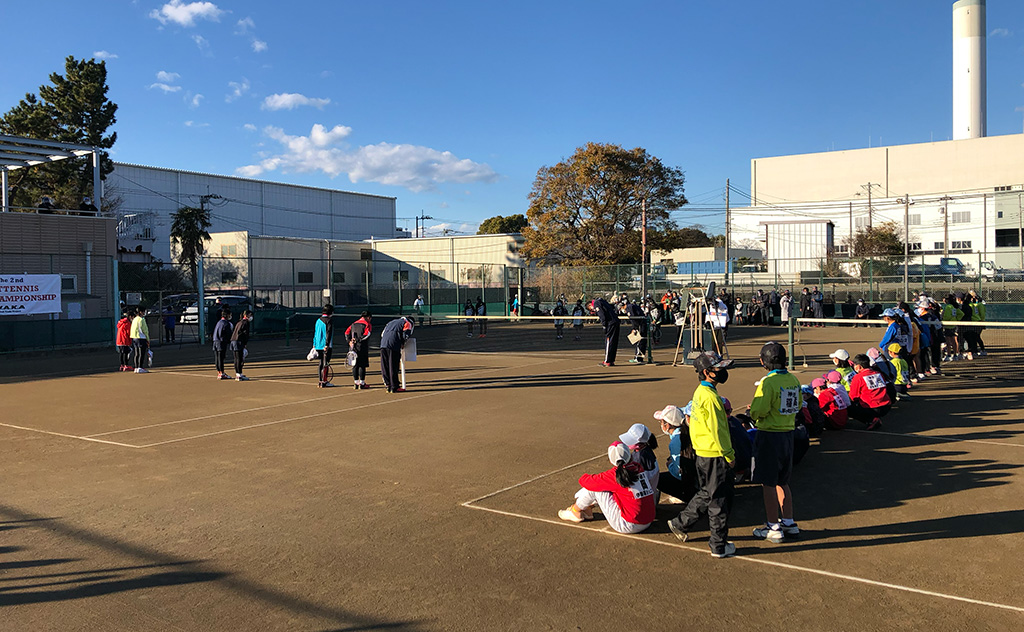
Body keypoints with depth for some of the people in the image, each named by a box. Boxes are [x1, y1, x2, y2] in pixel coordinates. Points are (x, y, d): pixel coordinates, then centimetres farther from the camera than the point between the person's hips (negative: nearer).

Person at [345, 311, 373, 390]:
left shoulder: (353, 324, 18)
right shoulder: (367, 325, -2)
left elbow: (347, 332, 10)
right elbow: (366, 335, -16)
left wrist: (350, 341, 0)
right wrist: (358, 340, -13)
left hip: (353, 347, 6)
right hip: (362, 347, -6)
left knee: (355, 365, 10)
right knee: (362, 365, -1)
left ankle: (356, 383, 13)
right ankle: (362, 383, 0)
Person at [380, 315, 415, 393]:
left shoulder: (392, 322, 33)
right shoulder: (408, 323, 13)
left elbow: (382, 334, 29)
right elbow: (406, 335, -5)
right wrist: (402, 343, 11)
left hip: (383, 345, 6)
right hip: (393, 346, -6)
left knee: (385, 367, 11)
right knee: (393, 367, -4)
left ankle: (388, 384, 14)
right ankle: (394, 387, -3)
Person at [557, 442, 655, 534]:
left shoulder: (615, 474, -17)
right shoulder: (639, 467, 0)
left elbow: (584, 481, -5)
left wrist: (584, 477, 17)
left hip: (628, 526, -7)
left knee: (595, 488, 0)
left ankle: (575, 512, 23)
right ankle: (587, 509, 39)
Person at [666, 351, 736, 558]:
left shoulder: (701, 392, 9)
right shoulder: (710, 397, -22)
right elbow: (718, 431, -21)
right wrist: (729, 456, -12)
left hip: (704, 453, 9)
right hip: (714, 456, -9)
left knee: (707, 494, 22)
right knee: (719, 500, 3)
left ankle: (680, 524, 31)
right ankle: (719, 546, 13)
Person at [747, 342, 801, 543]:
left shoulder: (768, 382, -19)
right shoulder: (793, 380, 5)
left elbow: (758, 411, -22)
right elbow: (797, 405, 15)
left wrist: (753, 412, -1)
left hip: (769, 435, -8)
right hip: (788, 433, 8)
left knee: (768, 483, 2)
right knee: (782, 482, 19)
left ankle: (773, 528, 8)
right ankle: (789, 523, 26)